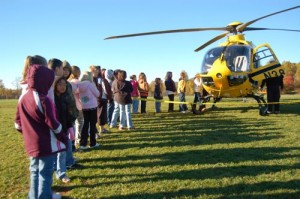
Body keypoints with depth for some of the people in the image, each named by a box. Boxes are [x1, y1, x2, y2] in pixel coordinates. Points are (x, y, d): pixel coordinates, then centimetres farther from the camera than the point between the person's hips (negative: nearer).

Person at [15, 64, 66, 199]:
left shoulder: (22, 98, 3)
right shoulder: (44, 100, -21)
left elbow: (18, 122, 10)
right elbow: (53, 124, -17)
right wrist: (63, 137, -3)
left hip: (31, 143, 8)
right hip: (46, 143, -7)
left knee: (35, 171, 21)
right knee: (45, 173, 4)